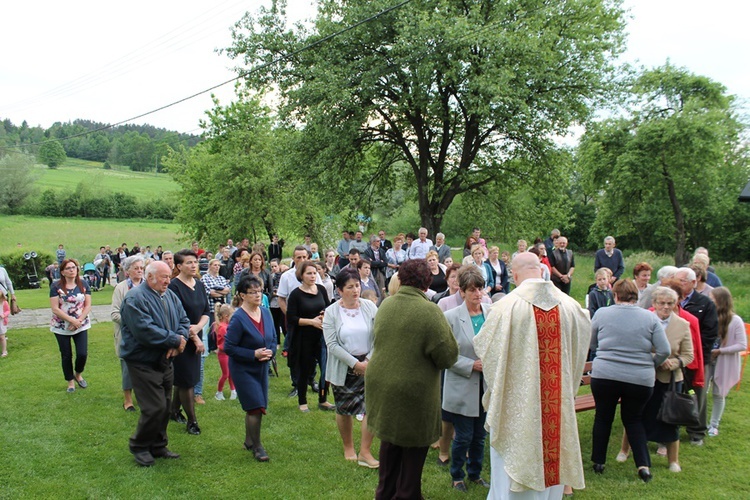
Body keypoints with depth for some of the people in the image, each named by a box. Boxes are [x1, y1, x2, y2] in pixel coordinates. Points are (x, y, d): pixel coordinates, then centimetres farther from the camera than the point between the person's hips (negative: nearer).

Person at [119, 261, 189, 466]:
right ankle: (139, 446, 15)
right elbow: (145, 331, -26)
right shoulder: (135, 298, -17)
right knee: (155, 408, -8)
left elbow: (183, 320, 8)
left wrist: (179, 340, -12)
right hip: (143, 363, -8)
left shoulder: (170, 296, 8)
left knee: (165, 407, 13)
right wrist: (175, 340, -19)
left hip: (165, 362, 8)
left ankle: (158, 446, 28)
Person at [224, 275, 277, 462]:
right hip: (243, 369, -6)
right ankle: (257, 446, 10)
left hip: (262, 368, 6)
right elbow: (229, 347, -18)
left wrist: (271, 352, -11)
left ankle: (249, 441, 34)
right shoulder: (238, 318, -19)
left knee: (254, 408, 15)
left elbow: (273, 339, 10)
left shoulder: (266, 313, 0)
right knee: (256, 407, -7)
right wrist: (254, 354, -22)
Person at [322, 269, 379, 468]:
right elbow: (332, 345, -12)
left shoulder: (370, 307, -3)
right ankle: (348, 448, 35)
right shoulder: (331, 313, -7)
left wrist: (368, 361, -12)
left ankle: (365, 452, 10)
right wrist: (356, 364, -16)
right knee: (344, 409, 12)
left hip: (370, 365, 1)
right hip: (343, 368, -1)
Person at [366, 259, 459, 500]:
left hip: (380, 381, 6)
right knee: (413, 447, 13)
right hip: (412, 390, -6)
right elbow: (448, 355, -17)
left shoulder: (386, 304, -3)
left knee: (390, 440, 23)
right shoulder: (430, 311, -21)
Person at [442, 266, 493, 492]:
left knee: (480, 435, 17)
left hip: (486, 386, 3)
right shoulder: (452, 317, -10)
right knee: (464, 436, 6)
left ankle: (475, 473, 38)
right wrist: (471, 365, -17)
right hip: (462, 388, -3)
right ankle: (457, 476, 29)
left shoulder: (492, 314, -3)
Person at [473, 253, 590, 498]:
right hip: (557, 404, 4)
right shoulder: (569, 305, -3)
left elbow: (483, 345, -8)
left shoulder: (508, 305, -17)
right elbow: (584, 332, 16)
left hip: (516, 402, -4)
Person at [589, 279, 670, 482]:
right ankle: (643, 464, 10)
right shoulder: (650, 318, 0)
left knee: (603, 417, 16)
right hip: (641, 380, 1)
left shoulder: (601, 314, -1)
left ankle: (598, 462, 25)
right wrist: (650, 365, 13)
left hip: (604, 375, -1)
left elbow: (592, 345, 10)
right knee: (634, 419, 20)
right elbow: (664, 351, -3)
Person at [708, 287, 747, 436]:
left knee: (719, 394, 12)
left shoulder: (736, 321, -14)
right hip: (707, 361, 2)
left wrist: (720, 351, -16)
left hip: (724, 363, -2)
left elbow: (742, 346, -11)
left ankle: (714, 425, 27)